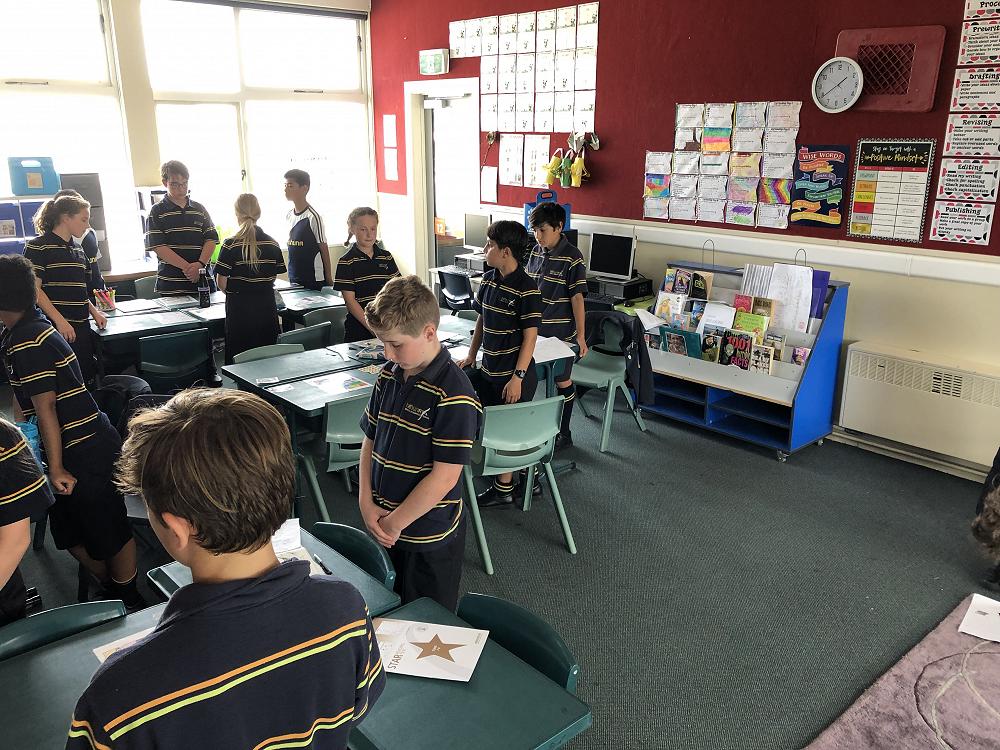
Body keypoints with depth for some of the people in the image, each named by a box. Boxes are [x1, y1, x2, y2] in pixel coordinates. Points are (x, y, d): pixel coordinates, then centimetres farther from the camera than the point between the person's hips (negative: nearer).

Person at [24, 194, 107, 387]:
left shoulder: (78, 251, 18)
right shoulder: (38, 247, -5)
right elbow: (34, 289, -12)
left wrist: (94, 311, 6)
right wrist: (60, 321, -18)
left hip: (81, 328, 7)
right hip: (55, 328, -7)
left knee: (88, 382, 6)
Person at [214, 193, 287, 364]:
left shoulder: (231, 245, -10)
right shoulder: (272, 244, 0)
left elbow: (221, 283, -8)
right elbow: (273, 278, 5)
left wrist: (234, 292, 12)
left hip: (239, 311, -3)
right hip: (267, 310, 3)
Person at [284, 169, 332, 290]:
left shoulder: (313, 216, -12)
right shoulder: (289, 215, 8)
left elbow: (323, 248, -8)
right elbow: (292, 246, 14)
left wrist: (329, 279, -7)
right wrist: (291, 274, 14)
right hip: (294, 278, 7)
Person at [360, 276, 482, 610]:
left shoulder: (453, 393, -23)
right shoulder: (389, 375, 0)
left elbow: (445, 476, -23)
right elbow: (370, 439, 7)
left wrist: (395, 522, -15)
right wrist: (367, 502, -4)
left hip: (430, 535, -6)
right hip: (387, 525, 7)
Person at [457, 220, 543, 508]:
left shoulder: (526, 290, -18)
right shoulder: (489, 279, 5)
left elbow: (530, 336, -17)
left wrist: (518, 377, -19)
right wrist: (471, 355, 16)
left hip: (513, 375, -8)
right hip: (489, 369, 8)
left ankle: (503, 489, 17)